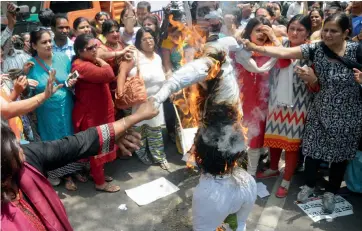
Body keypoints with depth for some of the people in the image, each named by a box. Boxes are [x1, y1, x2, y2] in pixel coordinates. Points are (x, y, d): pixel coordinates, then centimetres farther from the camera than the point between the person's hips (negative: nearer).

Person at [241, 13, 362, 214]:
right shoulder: (316, 49, -10)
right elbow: (283, 52, -18)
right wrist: (254, 47, -27)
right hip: (320, 111, 1)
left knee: (340, 154, 13)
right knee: (313, 149, 11)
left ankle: (330, 192, 35)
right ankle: (309, 184, 37)